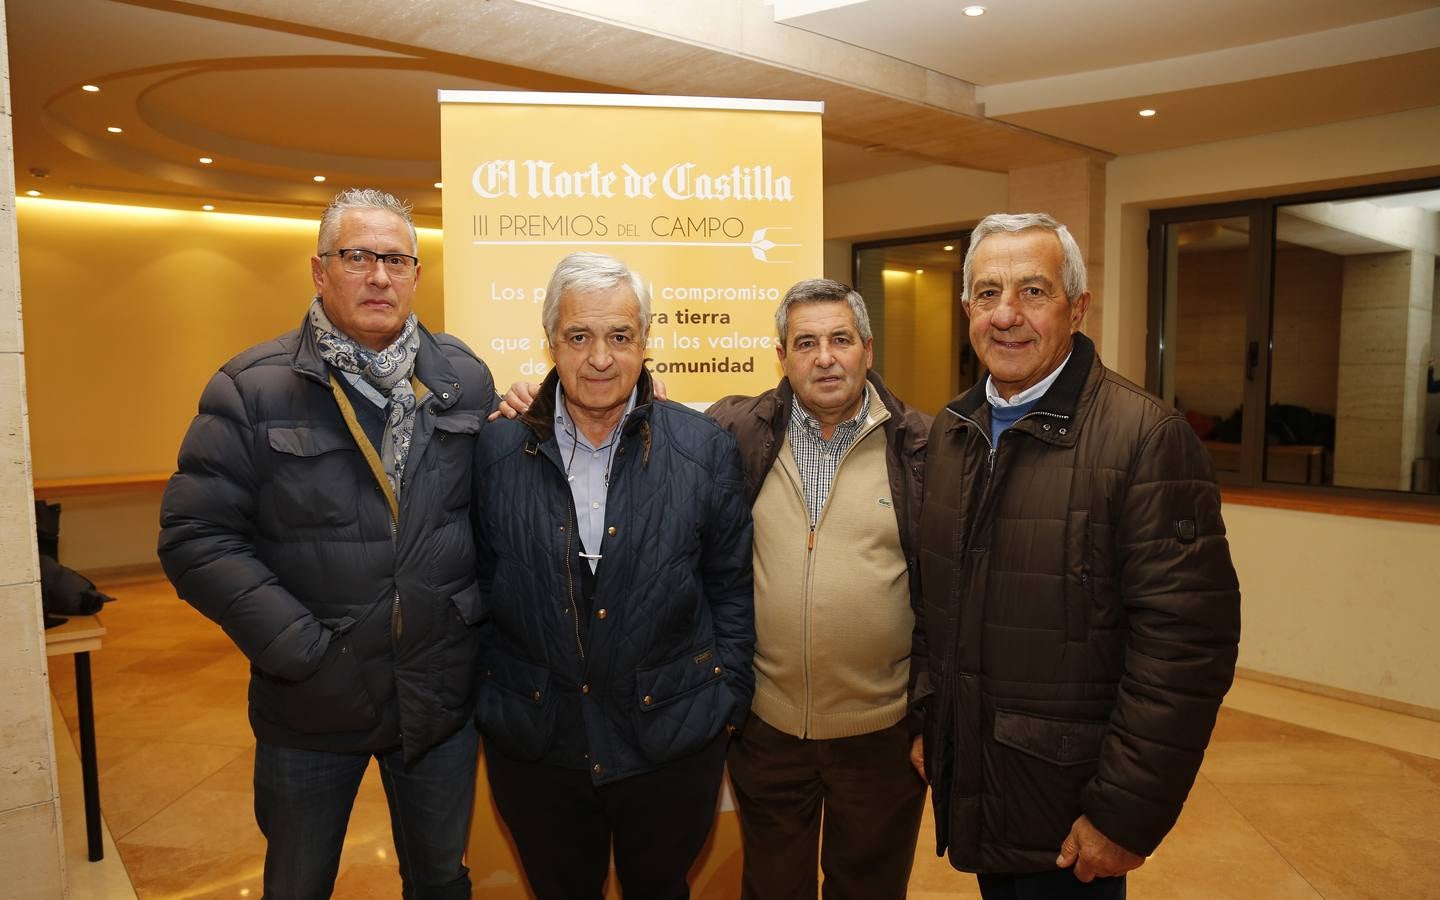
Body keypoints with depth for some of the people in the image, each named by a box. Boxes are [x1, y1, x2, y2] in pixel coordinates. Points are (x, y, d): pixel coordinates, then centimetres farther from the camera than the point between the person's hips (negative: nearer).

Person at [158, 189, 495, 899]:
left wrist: (475, 607, -8)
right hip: (312, 707, -1)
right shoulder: (252, 389, -8)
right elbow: (196, 536, -12)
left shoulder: (466, 380, 0)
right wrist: (300, 650, -18)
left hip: (442, 700, 2)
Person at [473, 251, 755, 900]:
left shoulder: (705, 450, -7)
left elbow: (732, 589, 0)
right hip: (532, 746, 1)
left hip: (671, 744, 0)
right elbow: (478, 587, 3)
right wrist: (487, 701, 2)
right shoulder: (496, 450, -6)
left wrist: (727, 701, -1)